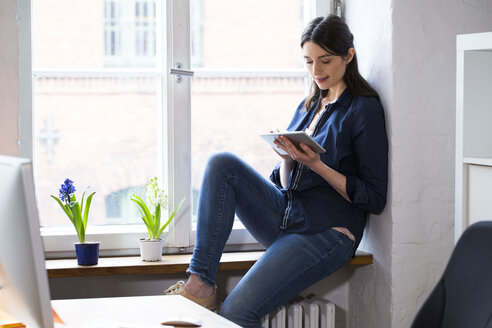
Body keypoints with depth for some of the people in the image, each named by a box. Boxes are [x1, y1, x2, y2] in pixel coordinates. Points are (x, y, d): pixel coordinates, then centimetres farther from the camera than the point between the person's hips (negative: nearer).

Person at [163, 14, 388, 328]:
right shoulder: (309, 106, 17)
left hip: (327, 232, -8)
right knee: (223, 164, -16)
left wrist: (315, 164, -18)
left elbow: (375, 198, -9)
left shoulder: (365, 109, -5)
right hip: (284, 218, 8)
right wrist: (288, 158, -6)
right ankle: (200, 284, -19)